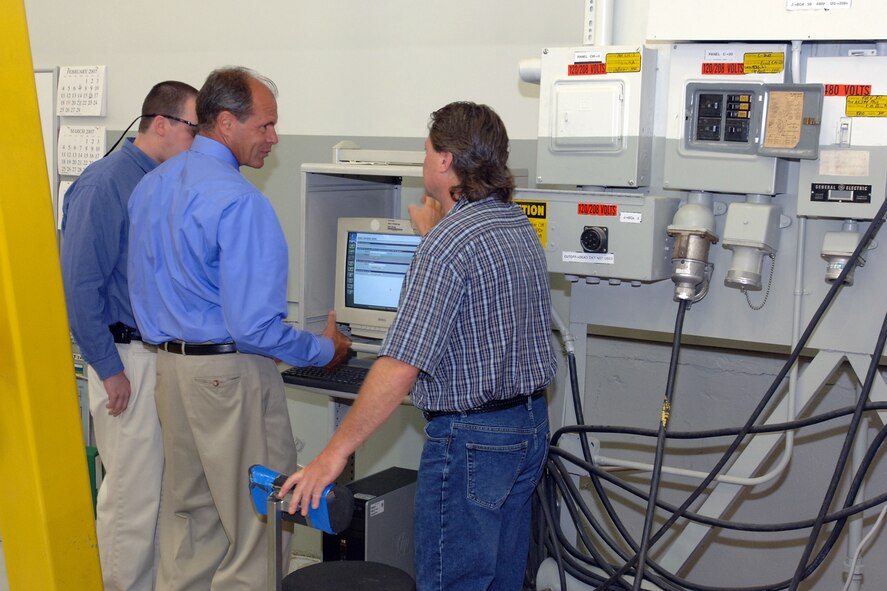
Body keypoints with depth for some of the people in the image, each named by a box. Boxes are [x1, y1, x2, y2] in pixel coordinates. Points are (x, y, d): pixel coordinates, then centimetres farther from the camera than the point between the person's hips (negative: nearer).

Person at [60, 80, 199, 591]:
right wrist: (110, 370, -14)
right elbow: (79, 285, -15)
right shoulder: (103, 185, -12)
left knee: (171, 487, 13)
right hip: (130, 361, -7)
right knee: (134, 493, 1)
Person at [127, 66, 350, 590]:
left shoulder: (151, 186, 8)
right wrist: (324, 350, -8)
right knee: (251, 517, 4)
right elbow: (253, 326, -22)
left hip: (171, 365, 9)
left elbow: (143, 287, 16)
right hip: (231, 373, -9)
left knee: (188, 511, 19)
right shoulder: (240, 203, -20)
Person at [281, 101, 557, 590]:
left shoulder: (447, 243, -21)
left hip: (470, 439, -9)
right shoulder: (520, 225, 6)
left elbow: (400, 367, -26)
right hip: (530, 424, 9)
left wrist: (335, 453, -22)